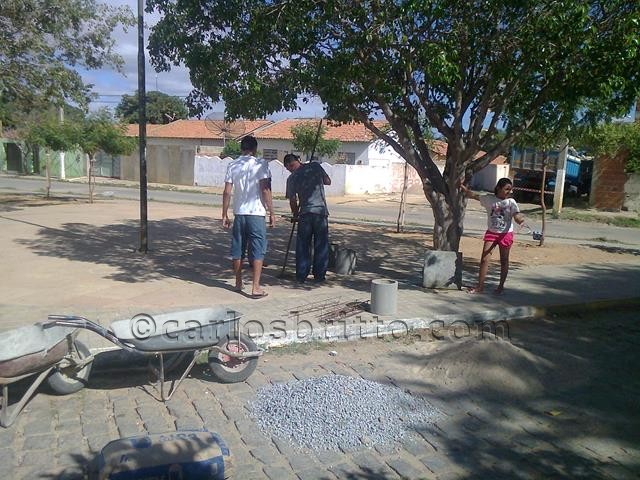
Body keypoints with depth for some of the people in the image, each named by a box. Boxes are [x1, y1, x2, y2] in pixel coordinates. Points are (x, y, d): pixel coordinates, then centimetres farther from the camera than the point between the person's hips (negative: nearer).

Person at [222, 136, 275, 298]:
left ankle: (238, 283, 26)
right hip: (256, 213, -4)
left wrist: (224, 215, 10)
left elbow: (227, 192, 3)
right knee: (258, 250, 0)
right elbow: (265, 190, -12)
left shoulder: (232, 165, 5)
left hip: (239, 213, 4)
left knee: (238, 249, 14)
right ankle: (256, 288, -2)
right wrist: (272, 213, -6)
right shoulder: (261, 164, -7)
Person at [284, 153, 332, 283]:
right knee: (321, 245, 9)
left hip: (305, 213, 0)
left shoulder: (292, 178, 0)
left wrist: (295, 215, 18)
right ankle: (319, 275, 13)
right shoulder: (315, 166, 1)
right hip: (321, 211, 0)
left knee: (303, 246, 10)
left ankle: (301, 276, 12)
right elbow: (328, 181, 10)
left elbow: (293, 201, 4)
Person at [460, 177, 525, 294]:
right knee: (484, 259, -3)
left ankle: (501, 286, 24)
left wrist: (520, 219, -42)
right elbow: (473, 195, 4)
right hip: (491, 233, 1)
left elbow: (517, 216, -19)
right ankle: (480, 286, 4)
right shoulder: (489, 199, -3)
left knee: (504, 261, 9)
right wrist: (463, 188, -6)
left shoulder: (511, 202, -7)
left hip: (505, 234, -1)